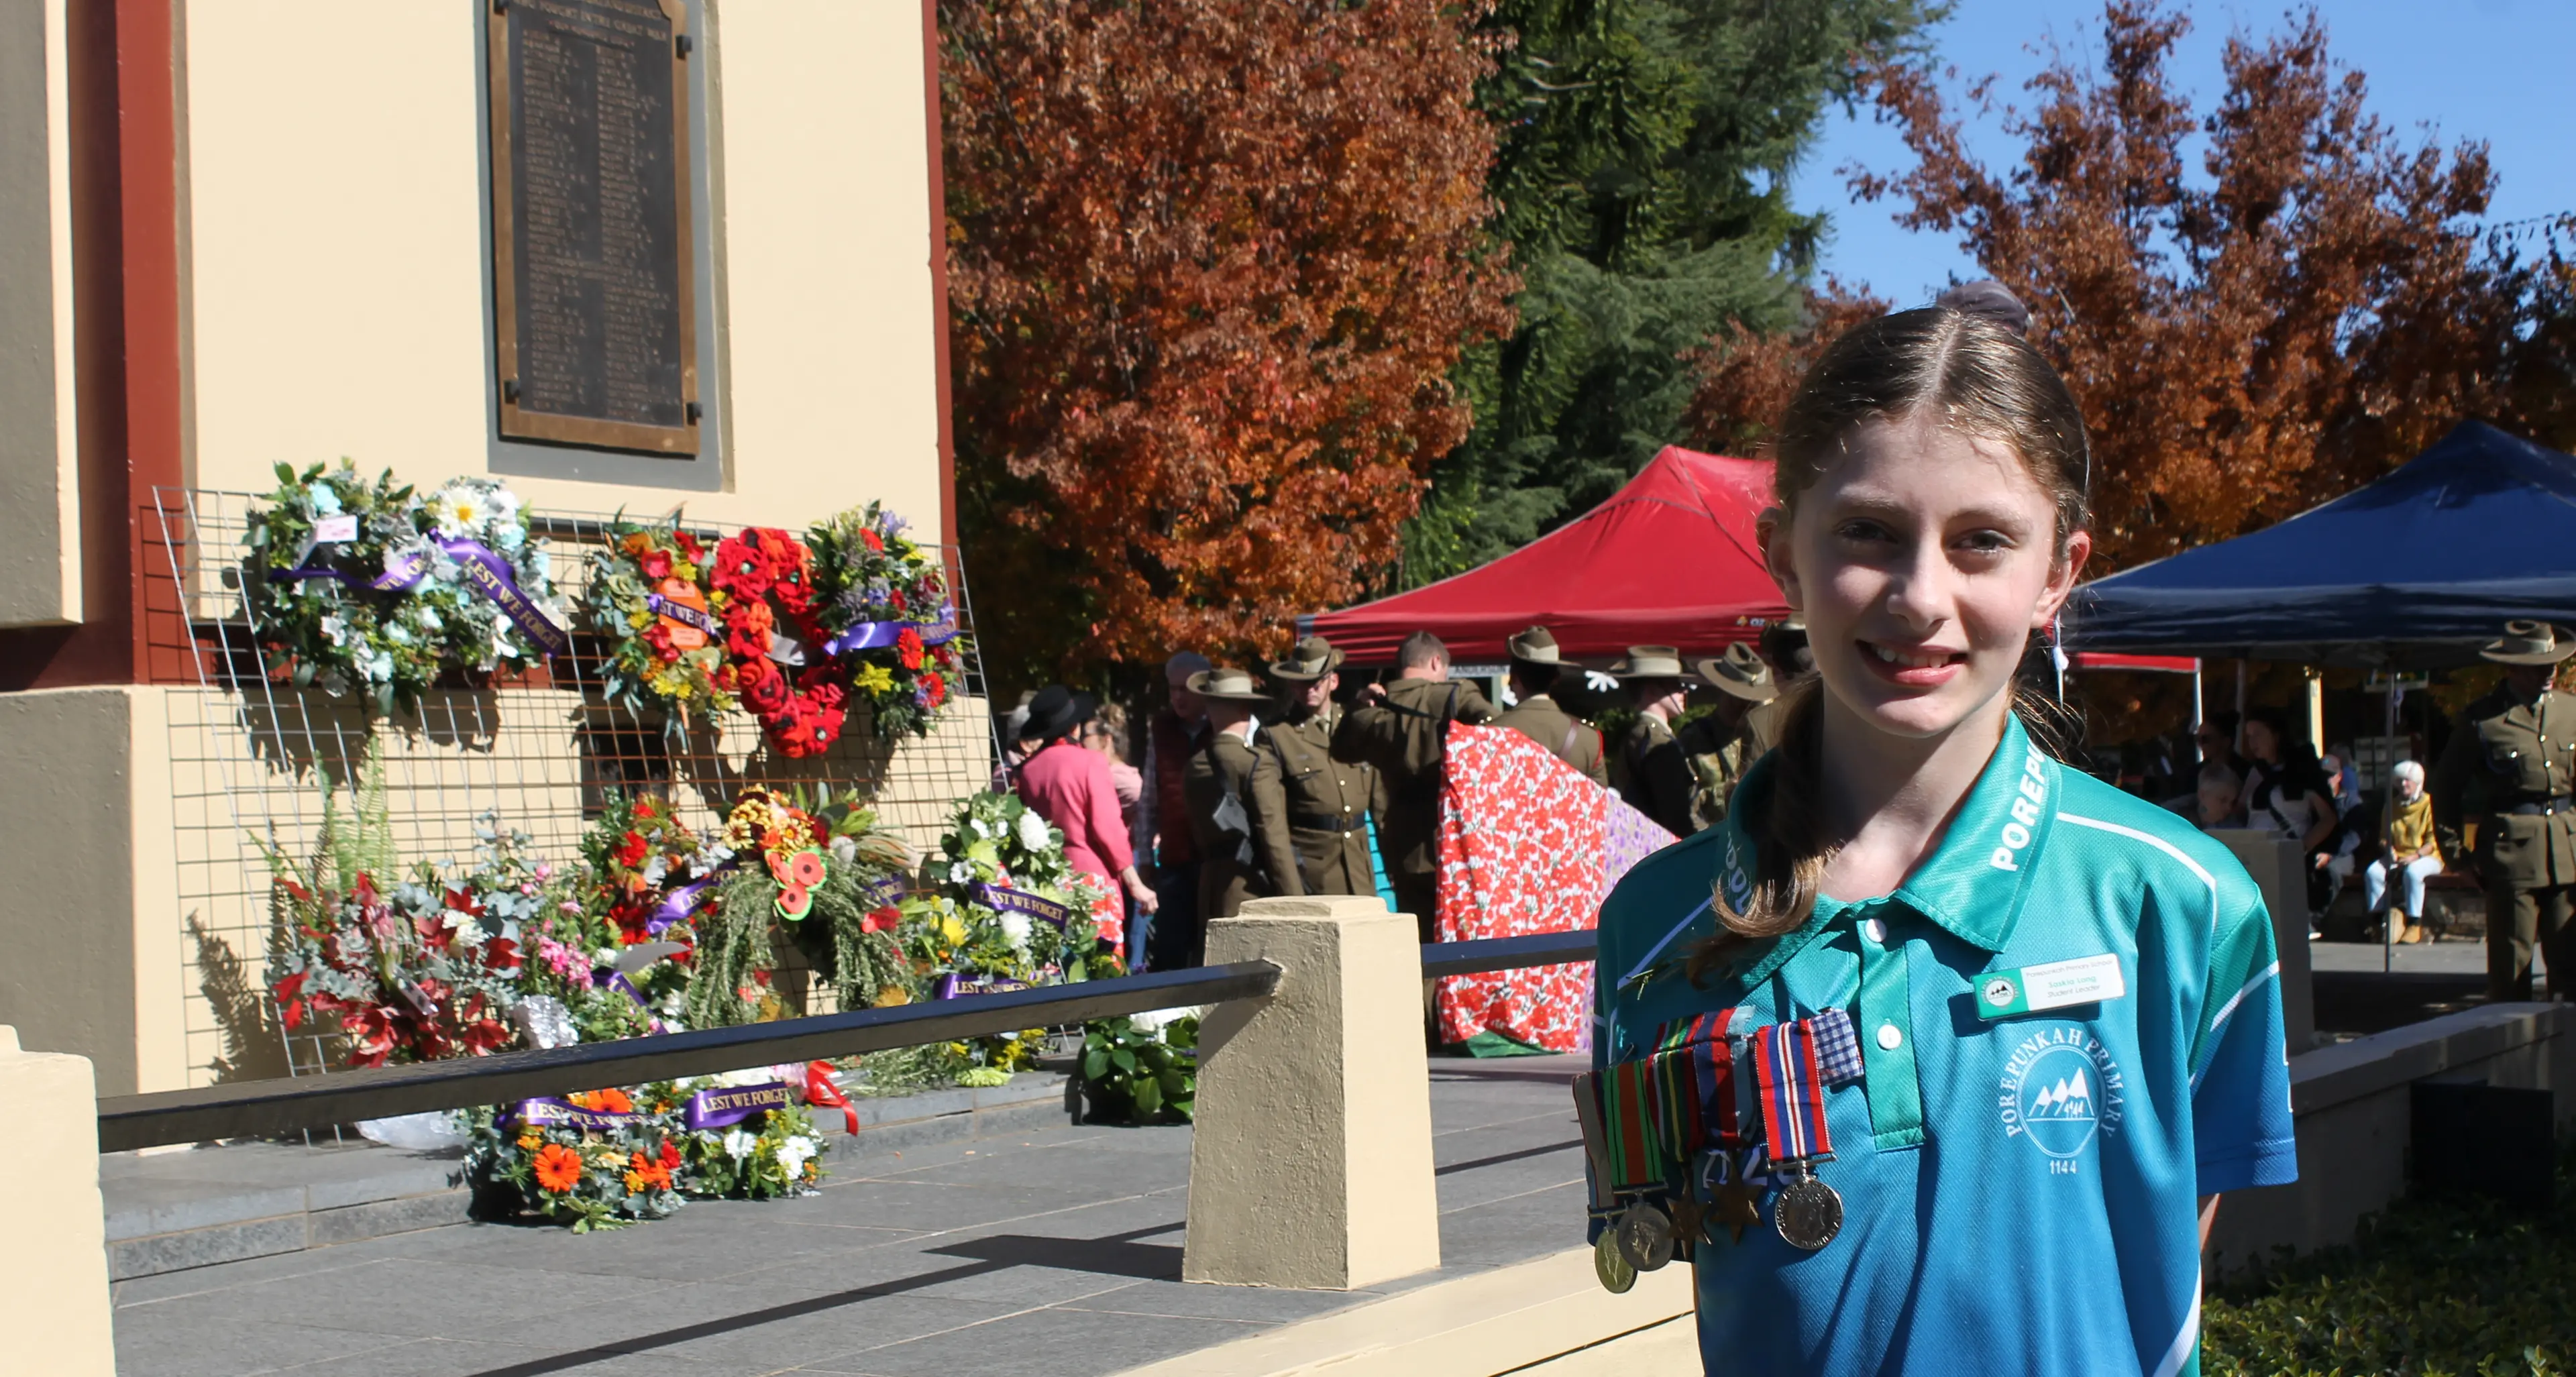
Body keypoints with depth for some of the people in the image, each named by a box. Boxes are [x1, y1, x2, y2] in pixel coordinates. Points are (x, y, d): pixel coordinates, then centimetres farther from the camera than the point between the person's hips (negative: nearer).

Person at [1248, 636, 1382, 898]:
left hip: (1360, 879, 4)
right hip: (1309, 879, -4)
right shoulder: (1274, 738, -3)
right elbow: (1270, 821, -9)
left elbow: (1380, 799, 15)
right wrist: (1290, 893, -16)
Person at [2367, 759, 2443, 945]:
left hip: (2427, 858, -4)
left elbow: (2433, 841, -8)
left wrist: (2416, 856, -23)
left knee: (2413, 872, -38)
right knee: (2373, 872, -25)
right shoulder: (2391, 806, 11)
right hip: (2397, 857, 4)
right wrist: (2388, 848, -8)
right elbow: (2384, 837, 16)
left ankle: (2415, 923, -29)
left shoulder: (2429, 805, -4)